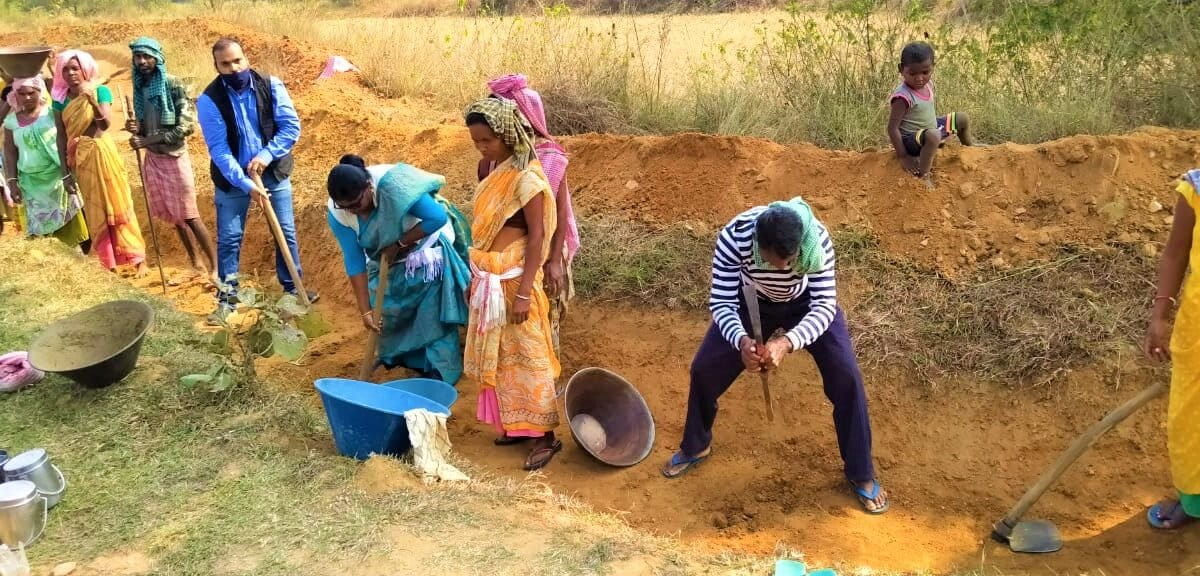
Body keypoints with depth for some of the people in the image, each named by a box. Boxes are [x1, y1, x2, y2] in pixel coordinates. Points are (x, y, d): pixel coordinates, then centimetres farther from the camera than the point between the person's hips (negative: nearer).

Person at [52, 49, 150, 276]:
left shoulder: (100, 91, -6)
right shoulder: (60, 99, 1)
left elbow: (106, 124, -19)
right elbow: (61, 137, 2)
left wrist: (92, 101, -36)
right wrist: (66, 172, 0)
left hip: (102, 153, -3)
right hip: (80, 159, 3)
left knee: (117, 205, 2)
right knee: (95, 211, 9)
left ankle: (138, 258, 7)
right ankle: (109, 262, 17)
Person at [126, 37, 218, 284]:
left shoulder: (173, 85, -13)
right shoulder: (140, 87, 6)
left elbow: (186, 125, -19)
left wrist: (147, 140, -20)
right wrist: (136, 128, -6)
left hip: (174, 157, -6)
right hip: (152, 158, 6)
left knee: (188, 215, -5)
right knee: (173, 215, 12)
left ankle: (215, 265, 4)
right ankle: (195, 261, 25)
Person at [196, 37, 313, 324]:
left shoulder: (271, 86, -10)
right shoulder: (209, 100, -16)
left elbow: (291, 126, -9)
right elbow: (218, 149, -18)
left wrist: (267, 154, -21)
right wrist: (246, 183, -26)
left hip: (274, 171, 2)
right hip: (232, 178, -2)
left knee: (286, 232, 10)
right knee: (228, 239, 4)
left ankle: (293, 287, 27)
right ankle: (227, 297, 18)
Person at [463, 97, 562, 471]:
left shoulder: (527, 178, -17)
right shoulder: (495, 171, 8)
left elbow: (537, 237, -18)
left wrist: (524, 293, -20)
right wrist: (475, 276, 16)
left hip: (512, 281, -9)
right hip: (489, 280, 9)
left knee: (524, 356, -1)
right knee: (498, 354, 14)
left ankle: (544, 435, 9)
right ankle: (517, 424, 27)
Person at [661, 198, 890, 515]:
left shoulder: (818, 239, -38)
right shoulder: (734, 237, -38)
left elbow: (824, 306, -34)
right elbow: (722, 302, -30)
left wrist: (786, 343, -51)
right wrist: (741, 341, -50)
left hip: (808, 304, -1)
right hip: (752, 301, 1)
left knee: (846, 376, -11)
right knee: (704, 369, -1)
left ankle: (861, 474, 8)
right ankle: (695, 447, 27)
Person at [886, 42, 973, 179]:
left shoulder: (927, 84, -4)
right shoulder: (903, 97, -29)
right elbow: (893, 128, -28)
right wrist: (903, 157, -27)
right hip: (911, 139, -9)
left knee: (961, 118, 20)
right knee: (933, 136, -40)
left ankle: (970, 147, 48)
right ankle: (923, 175, -31)